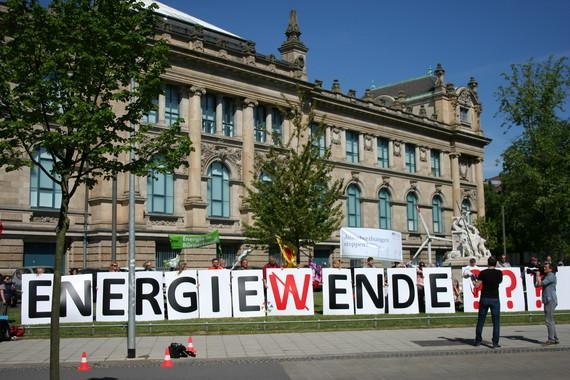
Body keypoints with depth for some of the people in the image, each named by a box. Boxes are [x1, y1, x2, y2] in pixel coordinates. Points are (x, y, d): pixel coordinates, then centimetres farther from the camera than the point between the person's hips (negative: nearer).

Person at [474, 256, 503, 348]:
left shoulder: (483, 273, -5)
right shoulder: (499, 273, -2)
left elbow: (477, 285, -7)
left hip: (484, 298, 1)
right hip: (495, 299, -1)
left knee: (480, 320, 12)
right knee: (496, 322, 3)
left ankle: (478, 340, 19)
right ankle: (495, 342, -1)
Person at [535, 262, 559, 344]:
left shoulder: (551, 276, -10)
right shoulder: (546, 276, 19)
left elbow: (540, 283, -19)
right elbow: (536, 285, 19)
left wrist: (538, 276, -4)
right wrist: (535, 276, 10)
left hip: (551, 301, -10)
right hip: (547, 301, 10)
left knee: (548, 320, -10)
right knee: (550, 321, 13)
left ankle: (551, 339, -8)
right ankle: (555, 339, 19)